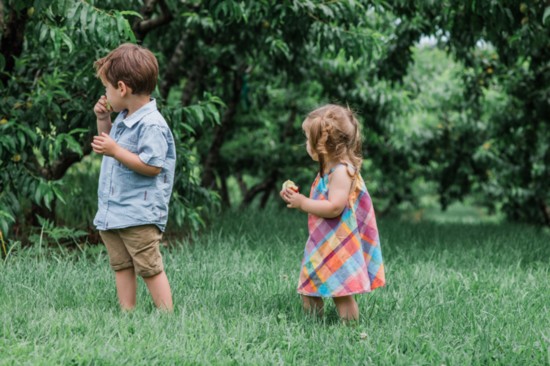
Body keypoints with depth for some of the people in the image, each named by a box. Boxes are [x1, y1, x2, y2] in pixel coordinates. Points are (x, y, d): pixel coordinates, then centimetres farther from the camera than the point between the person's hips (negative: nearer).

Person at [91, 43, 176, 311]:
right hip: (111, 213, 10)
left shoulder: (151, 124, -18)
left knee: (149, 268, -6)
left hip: (139, 215, -10)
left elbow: (152, 166, -24)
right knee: (121, 266, 13)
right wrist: (103, 120, 15)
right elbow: (108, 144, 30)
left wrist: (116, 151, -25)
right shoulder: (124, 118, 12)